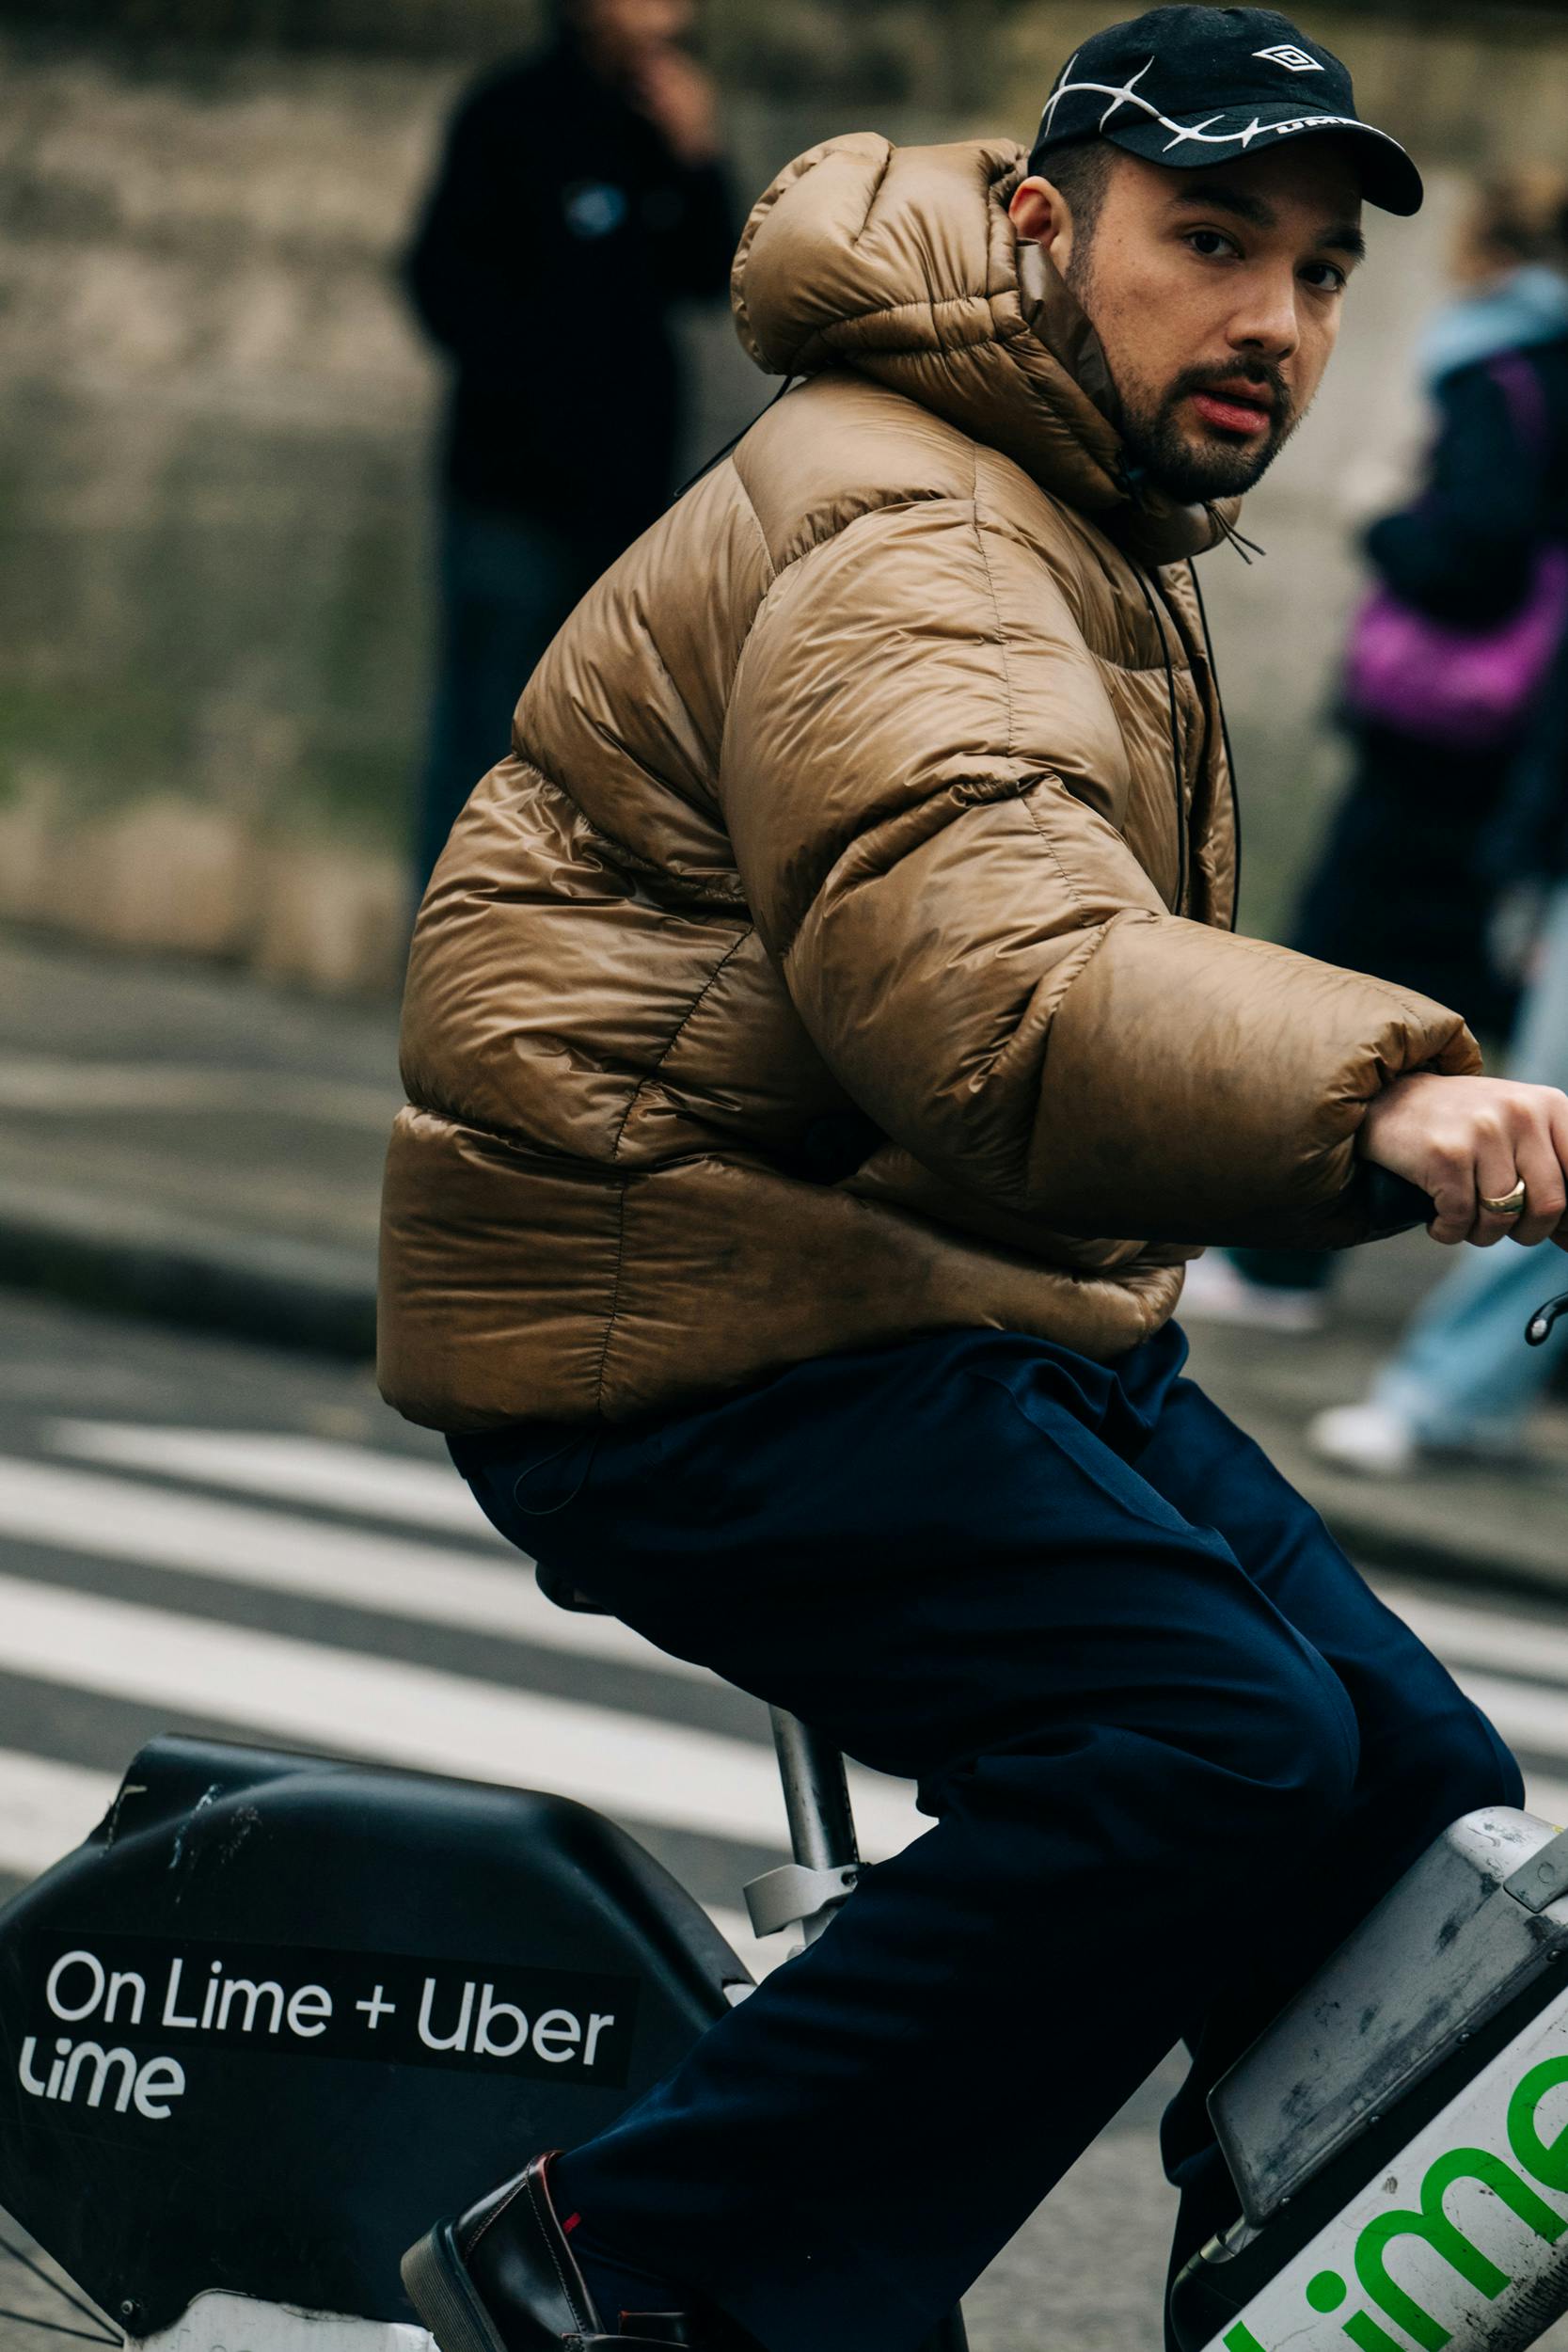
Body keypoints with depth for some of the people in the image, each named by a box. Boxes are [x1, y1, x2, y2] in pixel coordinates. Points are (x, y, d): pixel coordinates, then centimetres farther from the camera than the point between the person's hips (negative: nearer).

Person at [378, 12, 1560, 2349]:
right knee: (1204, 1742, -25)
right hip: (705, 1344, -10)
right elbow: (993, 991, -38)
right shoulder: (902, 552, -19)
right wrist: (1370, 1096, -52)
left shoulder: (1111, 536, 18)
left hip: (983, 1314, 10)